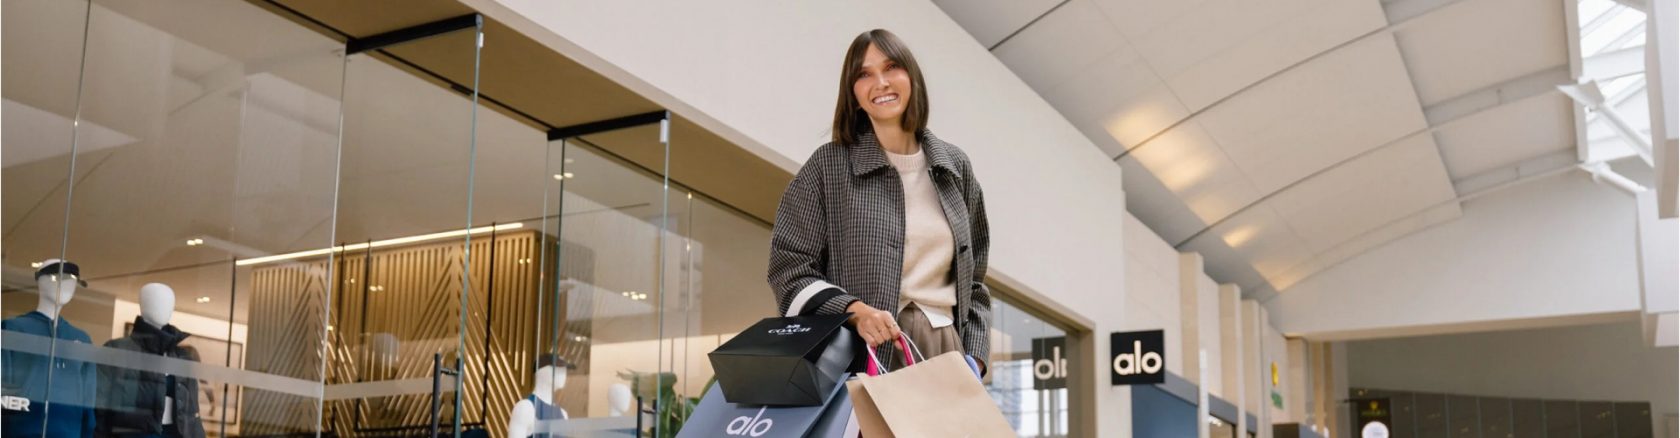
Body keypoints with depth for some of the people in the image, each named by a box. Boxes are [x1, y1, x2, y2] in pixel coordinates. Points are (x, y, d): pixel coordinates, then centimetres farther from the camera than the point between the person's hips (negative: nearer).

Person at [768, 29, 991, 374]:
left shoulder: (955, 166, 14)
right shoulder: (828, 165, 2)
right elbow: (790, 269, -1)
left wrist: (973, 356, 6)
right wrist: (854, 311, -18)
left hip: (946, 349, 4)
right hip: (865, 355, -3)